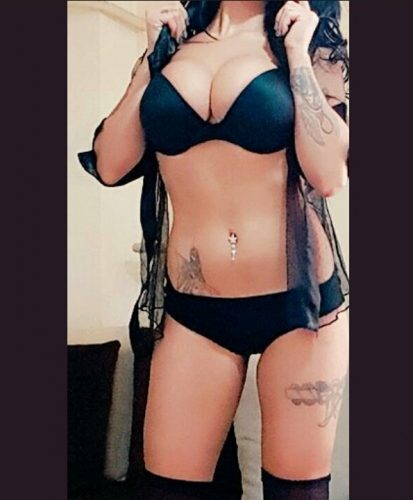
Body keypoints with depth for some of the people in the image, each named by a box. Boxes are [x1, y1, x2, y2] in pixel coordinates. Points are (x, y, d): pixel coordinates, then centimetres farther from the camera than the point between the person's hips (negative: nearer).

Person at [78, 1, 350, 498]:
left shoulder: (311, 41, 5)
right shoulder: (173, 41, 11)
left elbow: (330, 174, -11)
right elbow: (110, 166, 1)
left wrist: (296, 53, -7)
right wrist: (153, 57, 2)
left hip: (300, 299, -1)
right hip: (192, 308, 2)